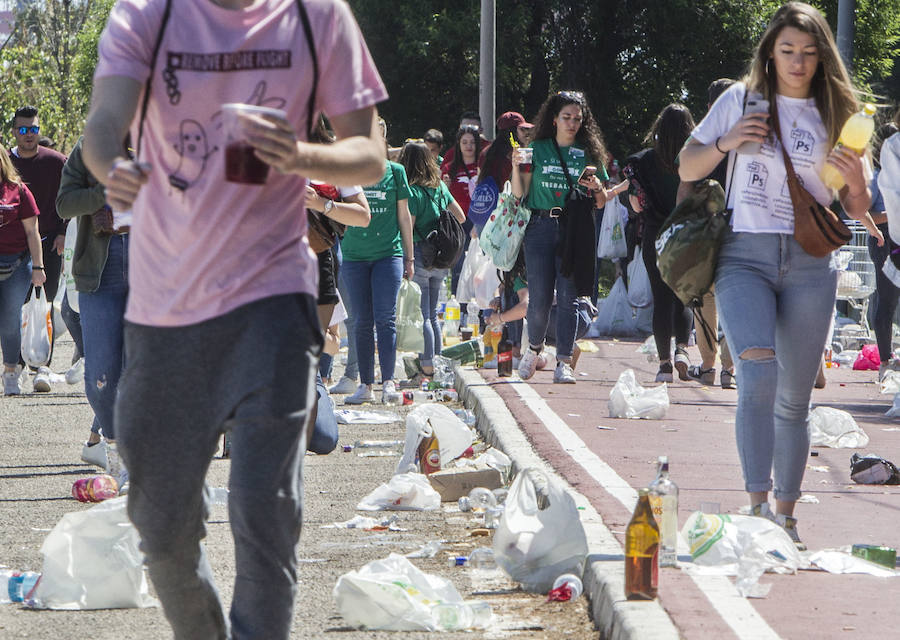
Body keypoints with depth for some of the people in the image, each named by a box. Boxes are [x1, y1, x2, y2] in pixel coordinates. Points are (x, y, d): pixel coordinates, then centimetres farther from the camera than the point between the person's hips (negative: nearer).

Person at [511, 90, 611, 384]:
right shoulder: (538, 149, 9)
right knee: (539, 298, -3)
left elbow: (601, 204, 13)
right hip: (541, 226, 0)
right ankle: (534, 348, 24)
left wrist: (597, 189, -9)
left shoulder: (588, 153, 10)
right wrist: (516, 169, -11)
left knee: (568, 297, -6)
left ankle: (564, 362, -4)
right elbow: (519, 194, 6)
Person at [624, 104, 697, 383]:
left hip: (656, 237, 0)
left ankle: (664, 362, 1)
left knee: (662, 299, 5)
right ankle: (682, 347, -8)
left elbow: (638, 205, -4)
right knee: (684, 297, 13)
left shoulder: (645, 160, -4)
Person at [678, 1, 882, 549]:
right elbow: (687, 170, 9)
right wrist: (724, 144, -10)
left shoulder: (837, 113, 9)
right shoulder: (742, 100, 6)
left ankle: (786, 515, 16)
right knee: (758, 370, -23)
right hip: (745, 255, -2)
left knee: (794, 398, 5)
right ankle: (758, 504, -26)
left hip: (810, 263, 2)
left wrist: (857, 183, -11)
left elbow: (858, 210, 12)